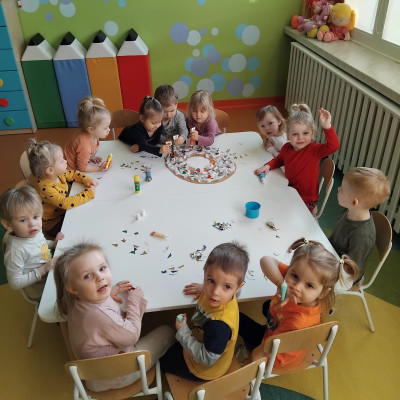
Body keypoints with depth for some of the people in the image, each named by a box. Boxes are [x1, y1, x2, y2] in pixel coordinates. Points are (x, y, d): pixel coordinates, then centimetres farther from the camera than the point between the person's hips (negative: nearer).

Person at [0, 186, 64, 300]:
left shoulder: (35, 231, -10)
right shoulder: (15, 250, -32)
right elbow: (15, 283, -24)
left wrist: (54, 243, -5)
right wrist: (43, 270, -27)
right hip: (40, 290, -7)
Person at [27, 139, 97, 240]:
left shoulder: (58, 174, -8)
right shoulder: (45, 188, -34)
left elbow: (73, 174, 10)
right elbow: (66, 203, -38)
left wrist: (87, 180, -9)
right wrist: (88, 193, -32)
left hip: (64, 212, 8)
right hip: (53, 224, -8)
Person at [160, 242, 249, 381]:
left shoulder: (220, 324, -47)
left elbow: (207, 359, -34)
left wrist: (182, 331, -28)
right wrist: (203, 288, 2)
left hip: (204, 371, -7)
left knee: (162, 359, 19)